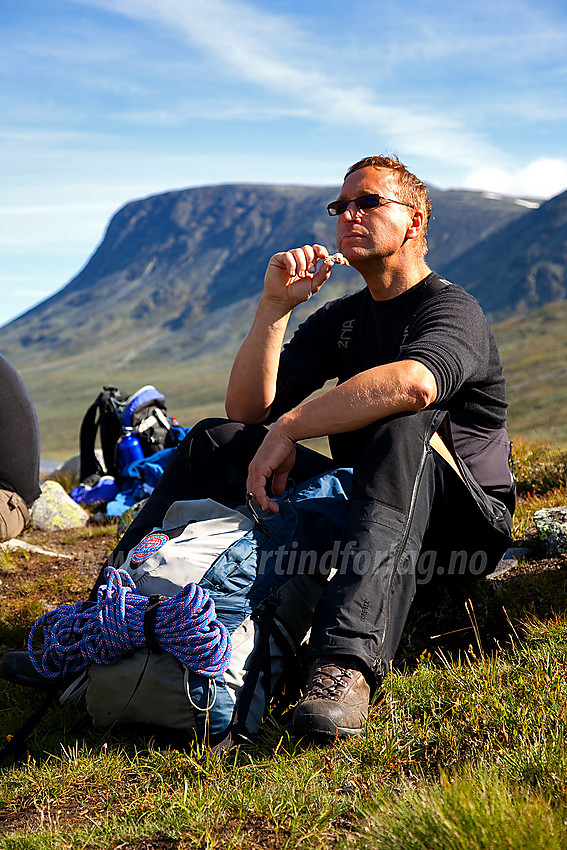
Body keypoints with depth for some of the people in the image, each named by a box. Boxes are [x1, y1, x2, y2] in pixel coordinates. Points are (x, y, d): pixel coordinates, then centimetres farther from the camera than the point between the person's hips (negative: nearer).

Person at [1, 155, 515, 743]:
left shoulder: (452, 308, -7)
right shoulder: (339, 319, 15)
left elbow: (413, 383, -34)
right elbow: (247, 410, 2)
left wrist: (287, 429, -28)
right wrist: (273, 307, -9)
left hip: (465, 521, -6)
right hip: (354, 504, 6)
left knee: (405, 425, -37)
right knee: (217, 440, -4)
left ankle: (347, 662, -52)